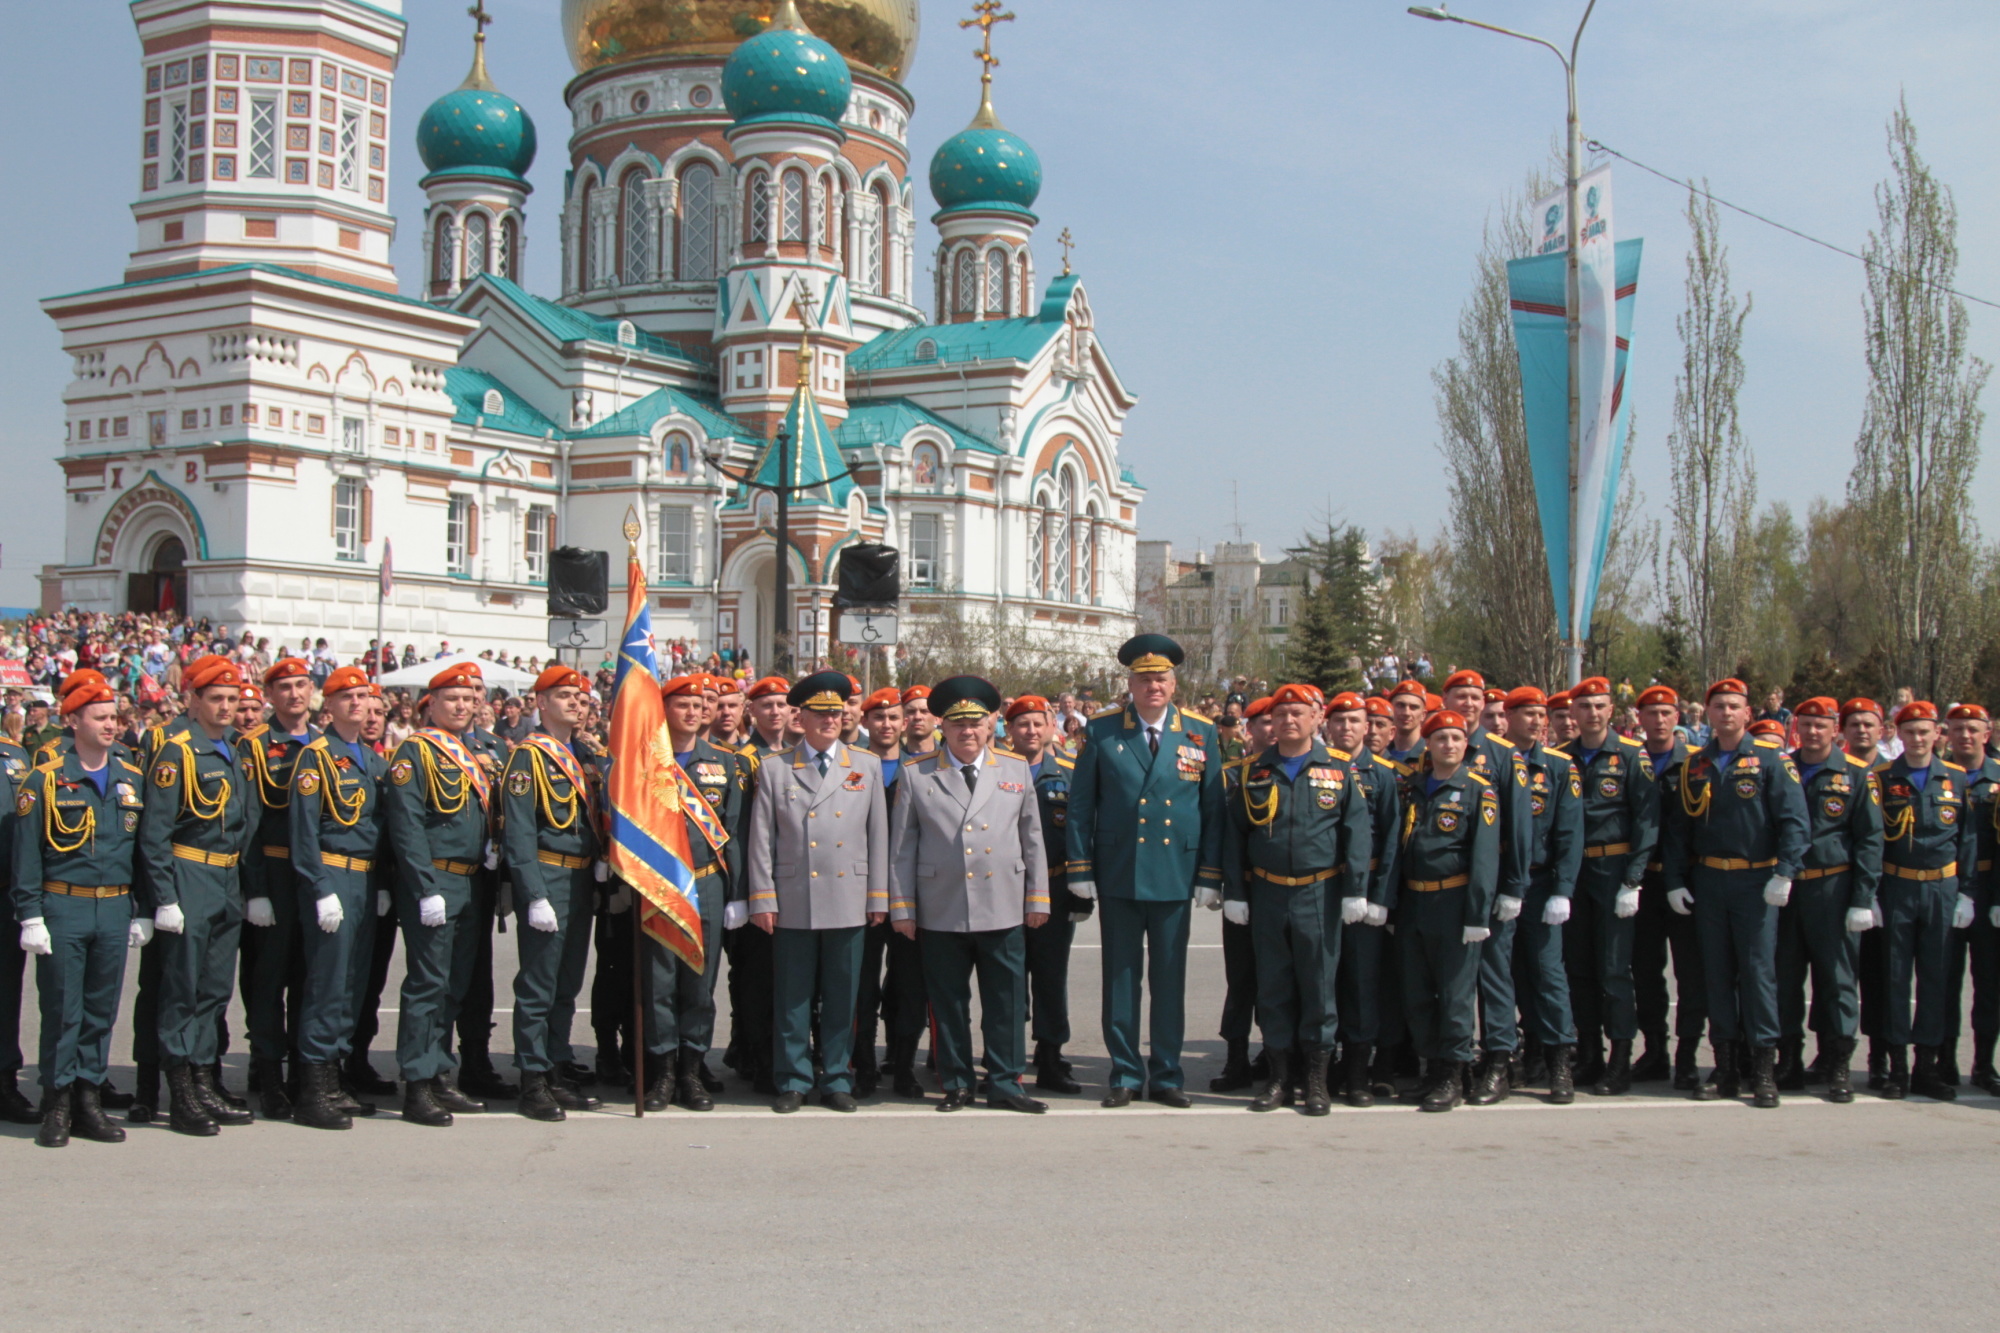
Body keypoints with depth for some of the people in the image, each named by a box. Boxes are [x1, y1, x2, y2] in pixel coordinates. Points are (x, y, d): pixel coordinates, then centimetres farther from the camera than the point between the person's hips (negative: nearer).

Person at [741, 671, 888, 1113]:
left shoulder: (867, 766, 10)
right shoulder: (774, 769, 6)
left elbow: (878, 836, 8)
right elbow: (761, 839, 4)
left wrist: (878, 896, 4)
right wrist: (762, 899, -2)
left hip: (848, 902, 1)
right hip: (792, 903, -1)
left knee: (842, 998, 6)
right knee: (791, 998, 3)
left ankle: (836, 1080, 16)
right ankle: (793, 1081, 14)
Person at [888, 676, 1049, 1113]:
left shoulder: (1017, 771, 10)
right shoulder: (916, 775, 5)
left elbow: (1032, 839, 11)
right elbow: (902, 847, 5)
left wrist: (1038, 897, 7)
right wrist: (902, 907, 1)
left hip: (1004, 910, 1)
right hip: (941, 912, -1)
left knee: (1007, 1001, 2)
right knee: (948, 1003, 5)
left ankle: (1004, 1084, 12)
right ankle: (956, 1084, 16)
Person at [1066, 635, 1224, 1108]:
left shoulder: (1201, 733, 4)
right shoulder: (1101, 731, 1)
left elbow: (1213, 808, 5)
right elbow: (1080, 804, 3)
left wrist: (1211, 875, 1)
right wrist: (1080, 870, -1)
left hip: (1176, 876, 1)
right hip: (1117, 875, 0)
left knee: (1170, 978, 7)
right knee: (1120, 976, 5)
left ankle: (1167, 1075, 17)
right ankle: (1125, 1074, 15)